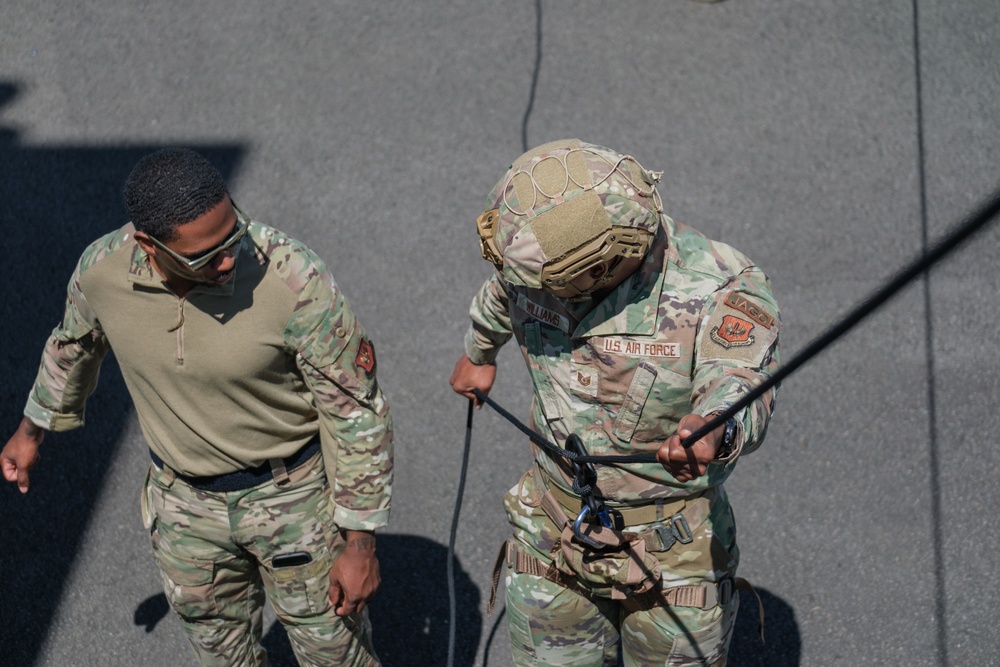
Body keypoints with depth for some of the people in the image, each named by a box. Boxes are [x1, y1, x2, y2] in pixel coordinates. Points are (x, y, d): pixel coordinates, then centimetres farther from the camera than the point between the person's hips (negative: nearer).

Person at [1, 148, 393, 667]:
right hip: (185, 502, 3)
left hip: (293, 491, -3)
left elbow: (356, 412, -20)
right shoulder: (100, 271, -18)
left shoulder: (291, 278, -31)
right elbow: (74, 345, 7)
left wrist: (361, 543, -17)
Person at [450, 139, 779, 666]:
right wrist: (478, 352, 32)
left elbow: (739, 387, -43)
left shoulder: (722, 290, -26)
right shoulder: (541, 254, -12)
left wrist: (714, 431, -67)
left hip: (675, 553, -3)